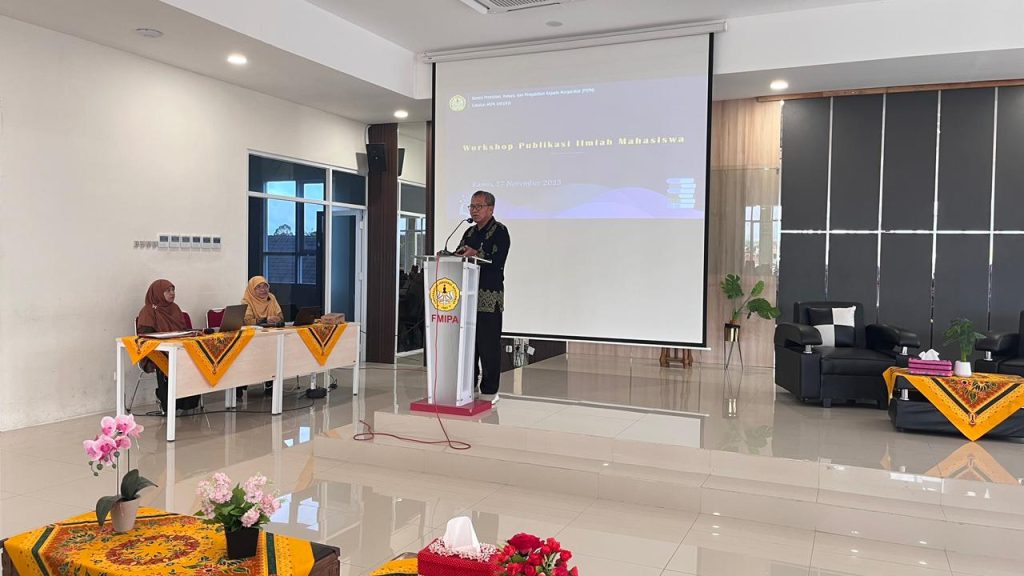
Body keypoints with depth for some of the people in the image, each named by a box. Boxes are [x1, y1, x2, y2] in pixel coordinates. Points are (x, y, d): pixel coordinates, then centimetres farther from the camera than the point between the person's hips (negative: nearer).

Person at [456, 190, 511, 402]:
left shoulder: (499, 231, -2)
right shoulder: (470, 232, 21)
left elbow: (497, 261, -14)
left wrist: (475, 255, -18)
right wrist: (455, 255, -4)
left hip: (489, 297, -7)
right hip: (468, 295, 7)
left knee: (489, 345, -4)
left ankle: (489, 390, 3)